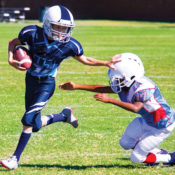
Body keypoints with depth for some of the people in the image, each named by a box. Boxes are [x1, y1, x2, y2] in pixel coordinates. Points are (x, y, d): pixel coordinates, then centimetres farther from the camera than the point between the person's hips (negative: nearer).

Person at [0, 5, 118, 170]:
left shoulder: (69, 45, -12)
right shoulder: (32, 34, -14)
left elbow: (85, 60, 6)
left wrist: (105, 63, -4)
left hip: (46, 84, -3)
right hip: (30, 80, 3)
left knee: (28, 119, -16)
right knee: (35, 125, 8)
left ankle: (15, 158, -7)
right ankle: (64, 115, 35)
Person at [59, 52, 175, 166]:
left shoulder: (144, 88, -35)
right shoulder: (125, 85, -9)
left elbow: (135, 108, -50)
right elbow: (103, 89, -3)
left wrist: (109, 100, -55)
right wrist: (76, 87, -5)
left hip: (162, 126, -9)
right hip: (146, 121, 9)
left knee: (136, 157, -3)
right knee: (126, 143, 17)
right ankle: (160, 153, 26)